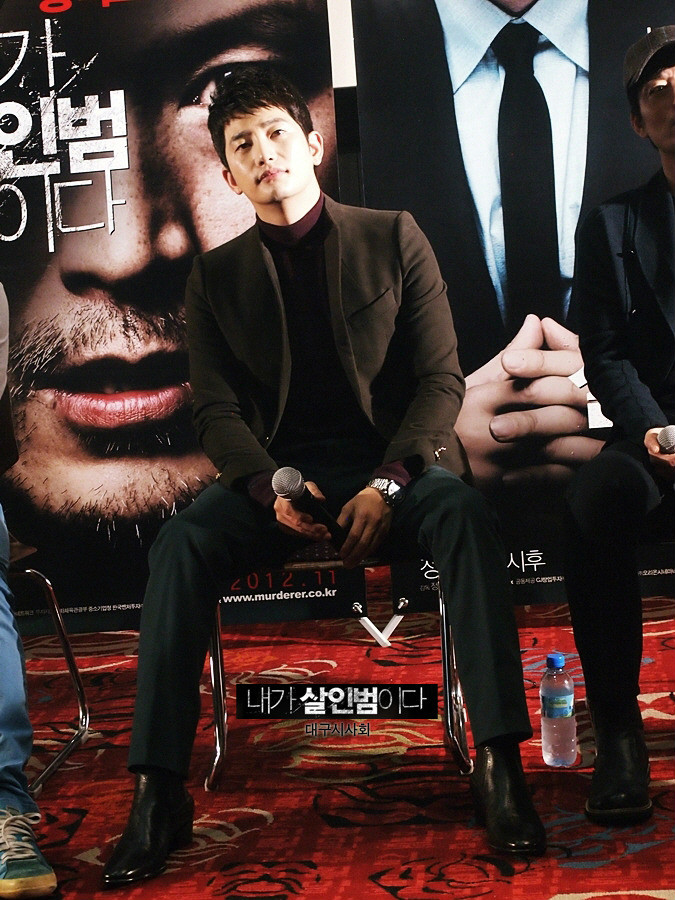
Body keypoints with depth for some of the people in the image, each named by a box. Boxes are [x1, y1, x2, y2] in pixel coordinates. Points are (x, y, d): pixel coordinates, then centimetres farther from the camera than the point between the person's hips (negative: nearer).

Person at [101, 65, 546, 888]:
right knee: (181, 543, -29)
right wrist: (271, 487, -16)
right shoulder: (217, 275, 12)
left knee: (463, 511, -35)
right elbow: (216, 409, 6)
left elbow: (441, 379, 2)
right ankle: (157, 794, -30)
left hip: (392, 459, -1)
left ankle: (499, 761, -36)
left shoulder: (393, 240, 8)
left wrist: (389, 483, -15)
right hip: (276, 472, 1)